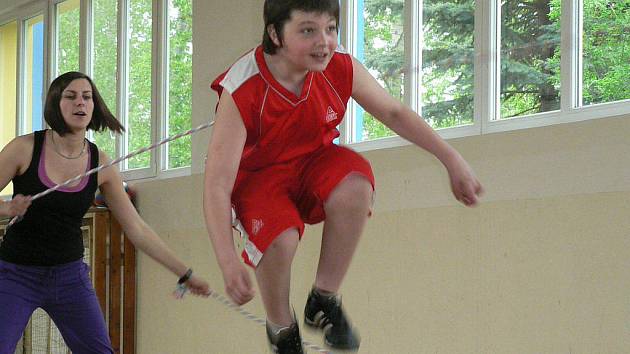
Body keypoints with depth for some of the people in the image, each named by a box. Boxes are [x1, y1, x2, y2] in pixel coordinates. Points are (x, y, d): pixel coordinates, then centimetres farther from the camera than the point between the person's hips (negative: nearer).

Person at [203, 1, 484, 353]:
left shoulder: (341, 69, -19)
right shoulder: (242, 92, -30)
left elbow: (394, 113, 0)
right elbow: (217, 185, -31)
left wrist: (452, 159, -2)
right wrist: (228, 262, -40)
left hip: (315, 165, 3)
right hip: (259, 178, -3)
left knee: (355, 183, -32)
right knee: (280, 236, -35)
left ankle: (324, 300, -12)